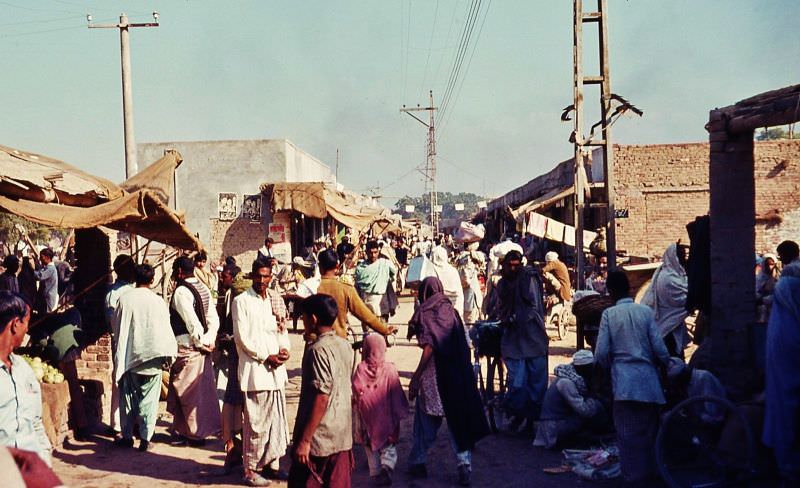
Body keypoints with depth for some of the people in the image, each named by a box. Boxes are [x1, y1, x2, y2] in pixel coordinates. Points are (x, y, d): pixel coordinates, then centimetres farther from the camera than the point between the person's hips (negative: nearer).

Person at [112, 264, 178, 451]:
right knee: (149, 399, 4)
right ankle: (145, 438, 4)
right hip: (152, 356, -2)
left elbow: (115, 326, 6)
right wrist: (169, 354, 8)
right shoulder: (158, 301, -9)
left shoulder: (124, 299, -5)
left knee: (128, 397, 13)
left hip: (128, 356, 2)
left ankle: (127, 436, 19)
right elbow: (165, 330, -4)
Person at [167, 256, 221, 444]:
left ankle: (195, 434, 8)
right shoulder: (203, 288, 10)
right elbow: (214, 318, 8)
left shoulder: (181, 291, -15)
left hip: (187, 347, -8)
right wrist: (209, 340, 3)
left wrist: (201, 342, -12)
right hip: (202, 347, 8)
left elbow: (192, 321, -23)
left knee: (188, 392, 2)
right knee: (204, 389, 15)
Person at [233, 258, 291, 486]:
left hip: (276, 367, 6)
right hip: (255, 369, -6)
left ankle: (272, 464, 22)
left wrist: (284, 349, -3)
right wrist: (266, 357, -11)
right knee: (256, 421, -3)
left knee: (277, 418, 10)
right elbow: (242, 338, -9)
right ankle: (250, 470, 7)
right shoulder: (241, 301, -5)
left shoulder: (276, 299, 13)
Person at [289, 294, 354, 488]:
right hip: (342, 436, 7)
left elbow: (321, 398, -20)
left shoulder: (318, 350, -16)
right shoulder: (345, 346, 7)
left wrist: (304, 440, -18)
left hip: (319, 438, -7)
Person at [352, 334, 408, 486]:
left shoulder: (360, 369, -10)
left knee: (370, 446, 16)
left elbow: (354, 393, -3)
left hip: (367, 416, 1)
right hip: (386, 417, -1)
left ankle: (376, 474, 18)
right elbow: (397, 394, -5)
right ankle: (387, 465, -13)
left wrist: (356, 406, 14)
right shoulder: (390, 369, -10)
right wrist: (400, 412, 5)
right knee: (389, 445, 11)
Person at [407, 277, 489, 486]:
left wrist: (415, 379, -14)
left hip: (433, 376, -4)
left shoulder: (425, 313, -7)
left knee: (427, 422, 9)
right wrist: (462, 372, 15)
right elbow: (465, 345, 7)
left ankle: (417, 463, 21)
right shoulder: (451, 311, 8)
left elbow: (428, 348, -16)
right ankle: (464, 464, 5)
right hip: (457, 375, 4)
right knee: (457, 419, 9)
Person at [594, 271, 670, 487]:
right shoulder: (646, 311, -1)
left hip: (623, 380, -2)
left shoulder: (609, 314, -4)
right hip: (648, 378, 2)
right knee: (648, 428, 16)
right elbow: (659, 348, -2)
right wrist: (667, 366, 18)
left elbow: (601, 353, -6)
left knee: (628, 430, 7)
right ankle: (649, 470, 28)